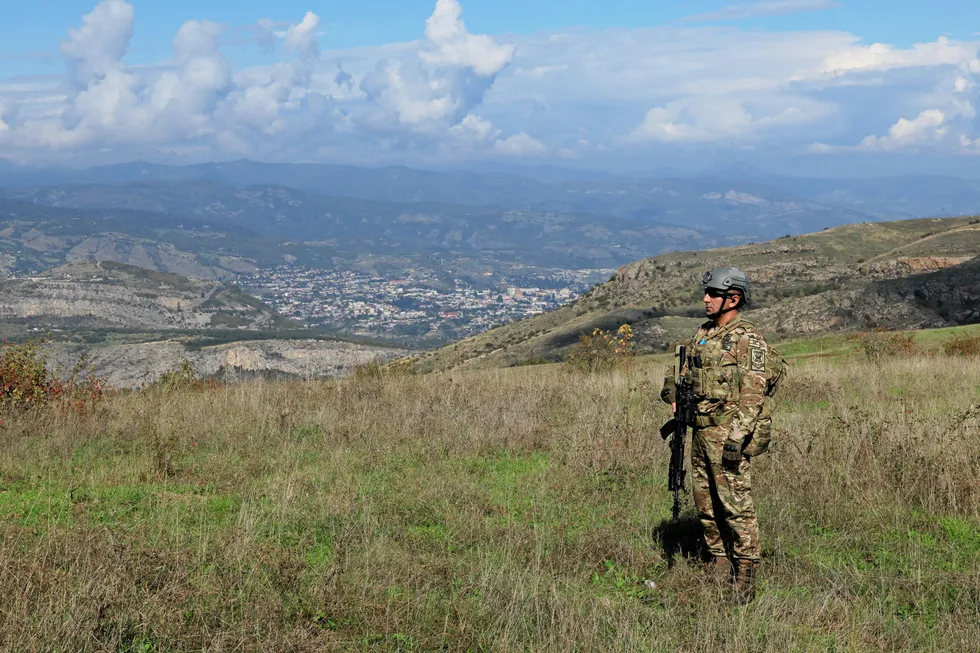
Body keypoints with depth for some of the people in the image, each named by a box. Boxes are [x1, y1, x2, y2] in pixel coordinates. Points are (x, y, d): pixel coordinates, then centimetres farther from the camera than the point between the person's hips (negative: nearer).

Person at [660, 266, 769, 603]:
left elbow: (753, 393, -16)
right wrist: (673, 388, 2)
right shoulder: (703, 333, 14)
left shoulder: (748, 339, -11)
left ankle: (746, 572, 1)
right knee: (705, 502, 13)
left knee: (736, 503, -6)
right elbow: (688, 374, 24)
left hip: (728, 434, -8)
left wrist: (737, 437, -23)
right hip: (700, 431, 8)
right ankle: (720, 560, 26)